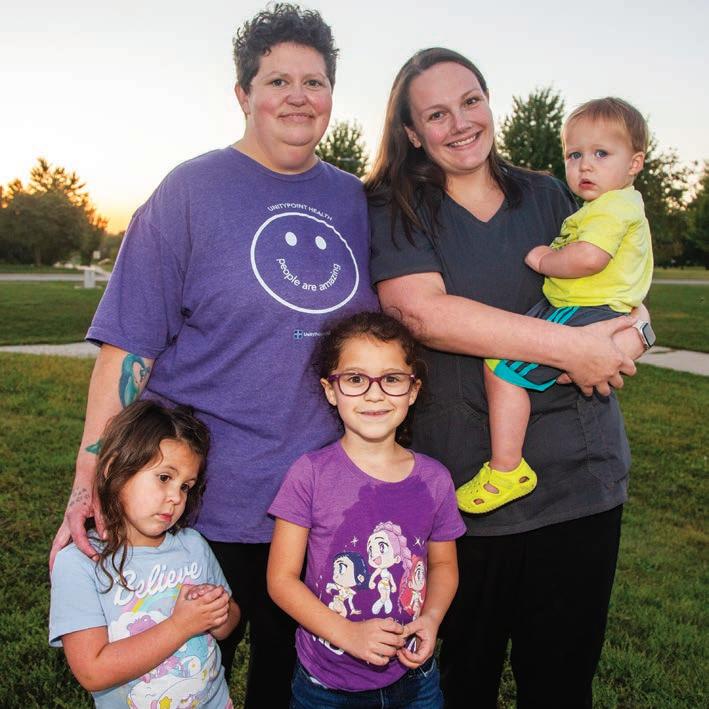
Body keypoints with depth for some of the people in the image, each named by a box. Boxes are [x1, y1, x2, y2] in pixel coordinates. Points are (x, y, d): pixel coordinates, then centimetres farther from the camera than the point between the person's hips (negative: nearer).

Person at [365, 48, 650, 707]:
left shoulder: (548, 196, 10)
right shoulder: (396, 210, -2)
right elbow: (420, 311, -19)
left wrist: (627, 335, -11)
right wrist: (568, 345, -21)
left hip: (581, 473, 4)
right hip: (466, 478, -3)